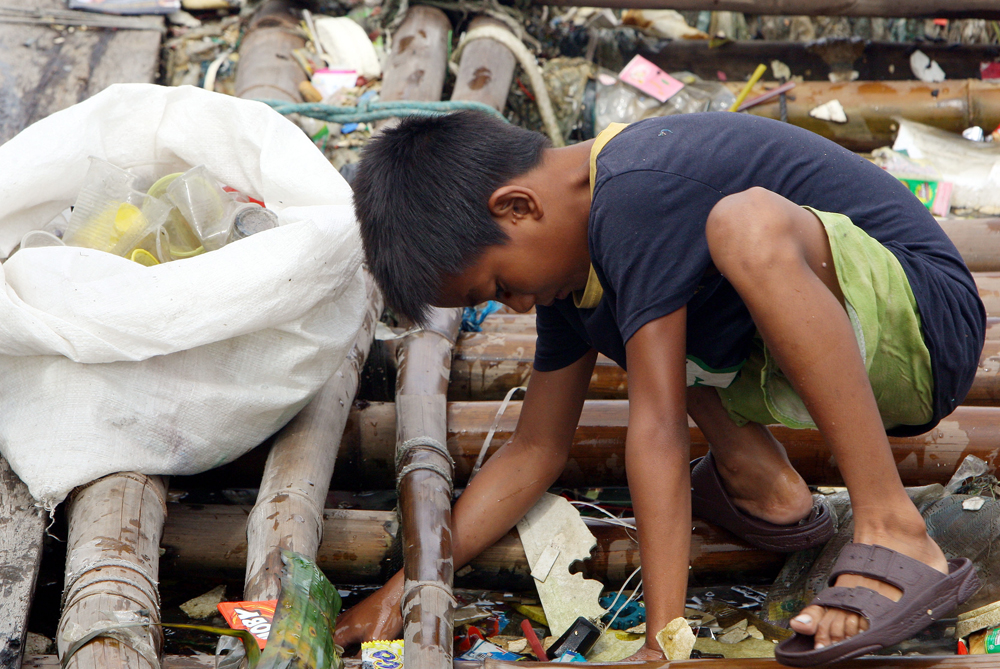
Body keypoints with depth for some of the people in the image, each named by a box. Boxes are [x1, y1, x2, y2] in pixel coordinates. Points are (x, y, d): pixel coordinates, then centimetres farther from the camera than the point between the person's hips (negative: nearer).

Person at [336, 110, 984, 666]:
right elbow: (536, 449, 10)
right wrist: (404, 587, 5)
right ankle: (762, 481, 5)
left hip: (926, 325, -9)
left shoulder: (634, 200, -25)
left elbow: (659, 428, -29)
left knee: (750, 224, -37)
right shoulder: (572, 256, 5)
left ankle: (894, 532, -31)